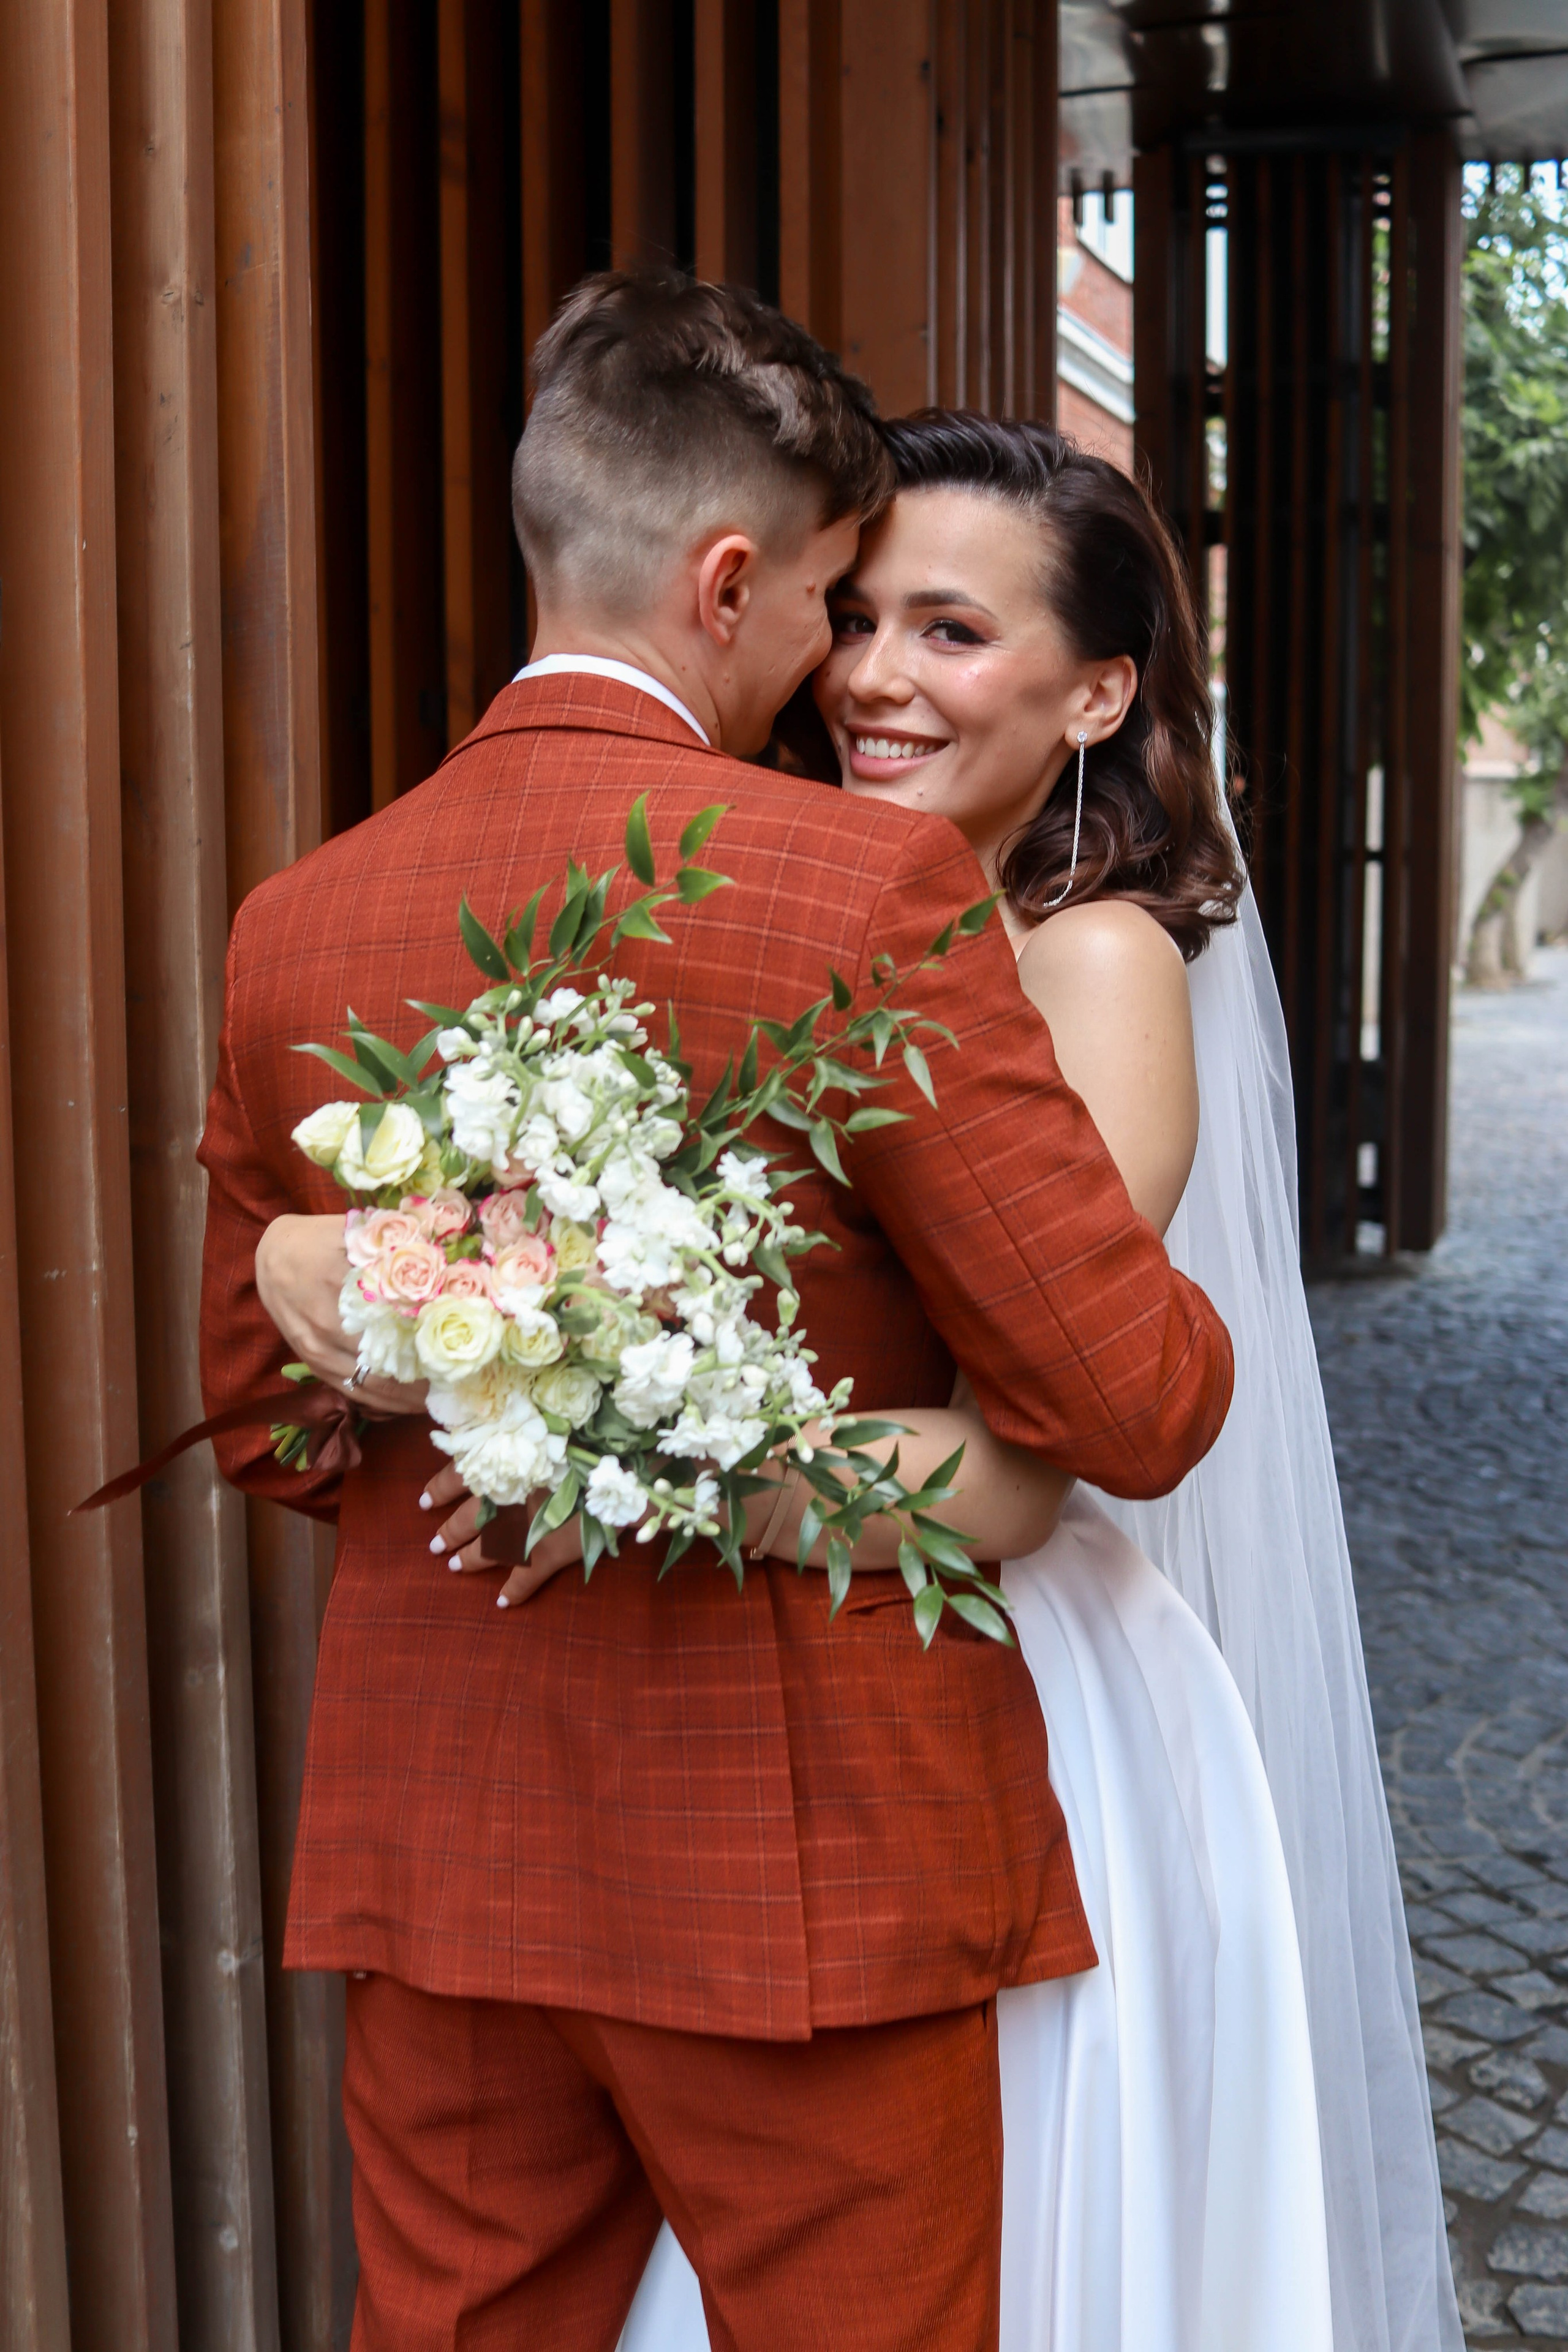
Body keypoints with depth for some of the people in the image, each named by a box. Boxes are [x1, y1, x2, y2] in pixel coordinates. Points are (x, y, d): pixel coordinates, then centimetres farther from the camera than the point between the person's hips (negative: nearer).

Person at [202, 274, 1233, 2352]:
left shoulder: (294, 929, 0)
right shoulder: (875, 891, -16)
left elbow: (264, 1426, 10)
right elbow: (1134, 1405, -15)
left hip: (433, 1861, 5)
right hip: (809, 1871, -4)